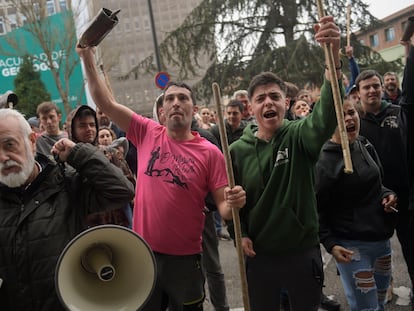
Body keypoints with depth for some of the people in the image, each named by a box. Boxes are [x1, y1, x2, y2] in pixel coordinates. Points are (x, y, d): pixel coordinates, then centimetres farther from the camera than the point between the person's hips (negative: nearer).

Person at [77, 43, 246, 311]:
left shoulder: (210, 153, -7)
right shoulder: (147, 133, -1)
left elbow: (223, 207, -5)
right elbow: (107, 103, -2)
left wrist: (233, 203, -27)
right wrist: (88, 58, -7)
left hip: (185, 258, -2)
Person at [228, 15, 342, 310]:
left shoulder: (299, 136, -9)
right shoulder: (237, 150, -3)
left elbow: (326, 116, -32)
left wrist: (334, 58, -47)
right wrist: (240, 235, -8)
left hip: (304, 253, -1)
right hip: (259, 256, 1)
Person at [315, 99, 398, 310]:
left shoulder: (365, 146, 5)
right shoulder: (325, 161, -17)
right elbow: (317, 208, -14)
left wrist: (387, 195, 0)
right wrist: (330, 243, -20)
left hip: (381, 238, 7)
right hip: (350, 244, -7)